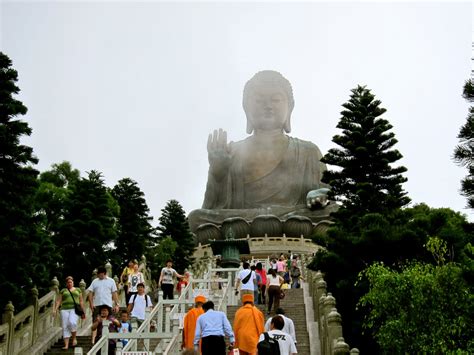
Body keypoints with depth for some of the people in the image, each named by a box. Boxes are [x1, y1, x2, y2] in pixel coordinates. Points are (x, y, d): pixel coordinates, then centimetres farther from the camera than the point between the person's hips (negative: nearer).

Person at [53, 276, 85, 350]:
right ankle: (66, 345, -3)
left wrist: (83, 312, 11)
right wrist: (55, 309, -5)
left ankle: (74, 338, -3)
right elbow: (58, 301, 11)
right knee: (65, 327, -4)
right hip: (65, 309, 2)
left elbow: (81, 301, 16)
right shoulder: (63, 291, 16)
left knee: (72, 322, -25)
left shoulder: (78, 290, 16)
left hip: (75, 309, -2)